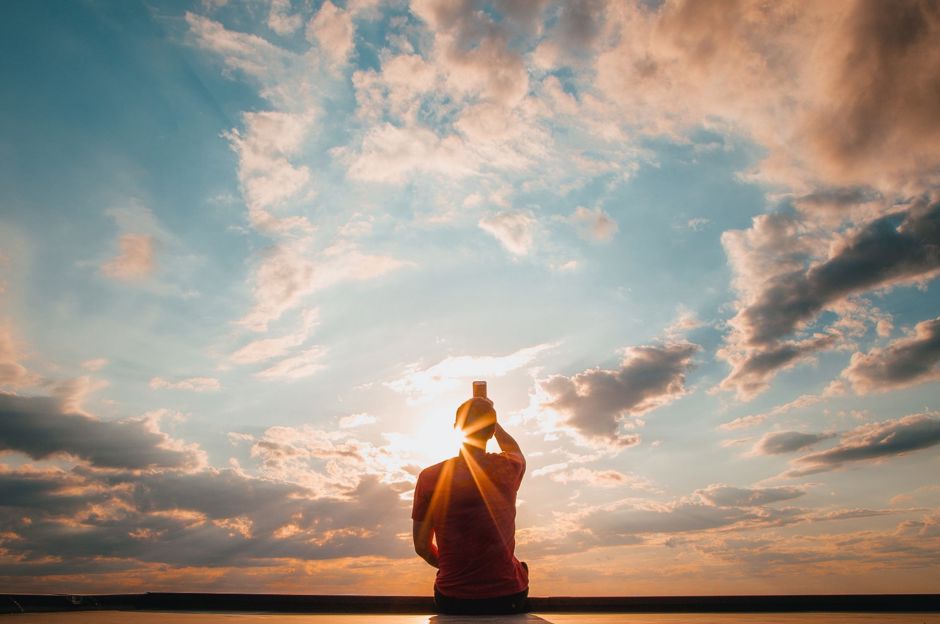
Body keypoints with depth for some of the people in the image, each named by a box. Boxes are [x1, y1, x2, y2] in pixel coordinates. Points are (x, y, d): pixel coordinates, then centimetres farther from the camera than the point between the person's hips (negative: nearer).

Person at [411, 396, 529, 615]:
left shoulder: (429, 477, -12)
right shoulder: (508, 468, -11)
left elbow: (422, 546, -2)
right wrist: (489, 417, 28)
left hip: (452, 600, 0)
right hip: (507, 597, 0)